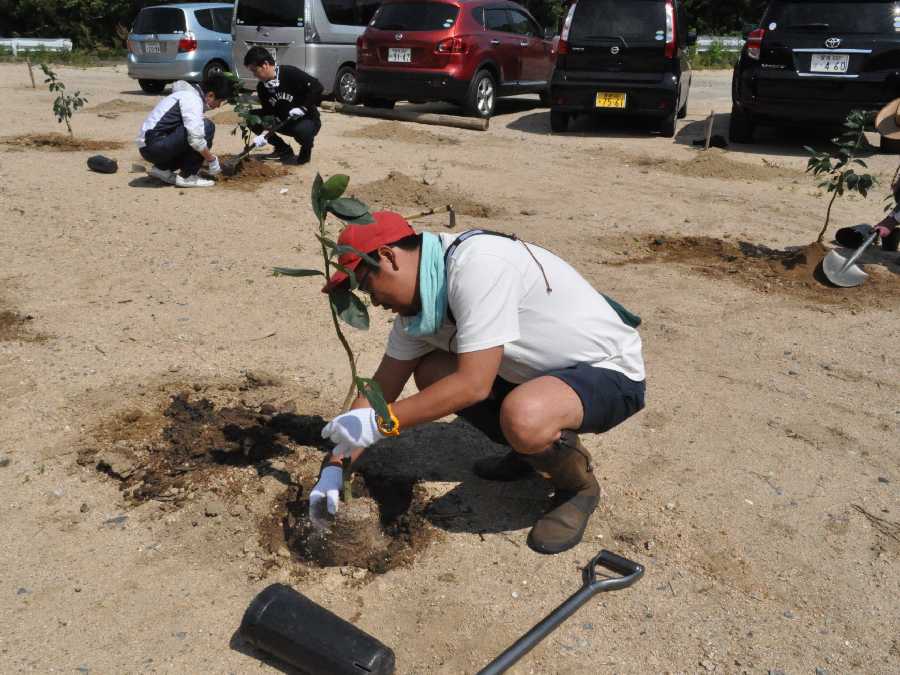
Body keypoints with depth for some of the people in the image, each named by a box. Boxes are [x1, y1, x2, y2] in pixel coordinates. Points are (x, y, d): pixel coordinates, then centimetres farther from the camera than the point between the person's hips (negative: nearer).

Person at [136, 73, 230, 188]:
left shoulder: (187, 94, 16)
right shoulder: (192, 99, -14)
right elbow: (195, 139, -25)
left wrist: (208, 157, 24)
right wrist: (212, 160, -11)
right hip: (154, 146, -10)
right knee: (207, 126, -15)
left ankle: (162, 168, 13)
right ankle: (187, 177, -10)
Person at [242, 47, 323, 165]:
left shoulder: (290, 73, -20)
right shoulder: (261, 87, -2)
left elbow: (317, 87, -22)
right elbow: (269, 113, -5)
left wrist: (303, 108, -27)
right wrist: (265, 135, -21)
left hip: (307, 119, -6)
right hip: (283, 122, 6)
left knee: (302, 131, -41)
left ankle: (305, 151, -2)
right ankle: (284, 150, 7)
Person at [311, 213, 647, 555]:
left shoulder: (478, 263, -29)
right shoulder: (416, 304, -1)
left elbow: (474, 384, -30)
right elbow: (381, 387, 5)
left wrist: (381, 422, -24)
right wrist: (334, 466, 1)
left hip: (610, 372, -8)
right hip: (539, 370, 8)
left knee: (522, 417, -37)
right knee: (430, 374, 0)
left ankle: (578, 484, -3)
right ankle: (532, 447, 15)